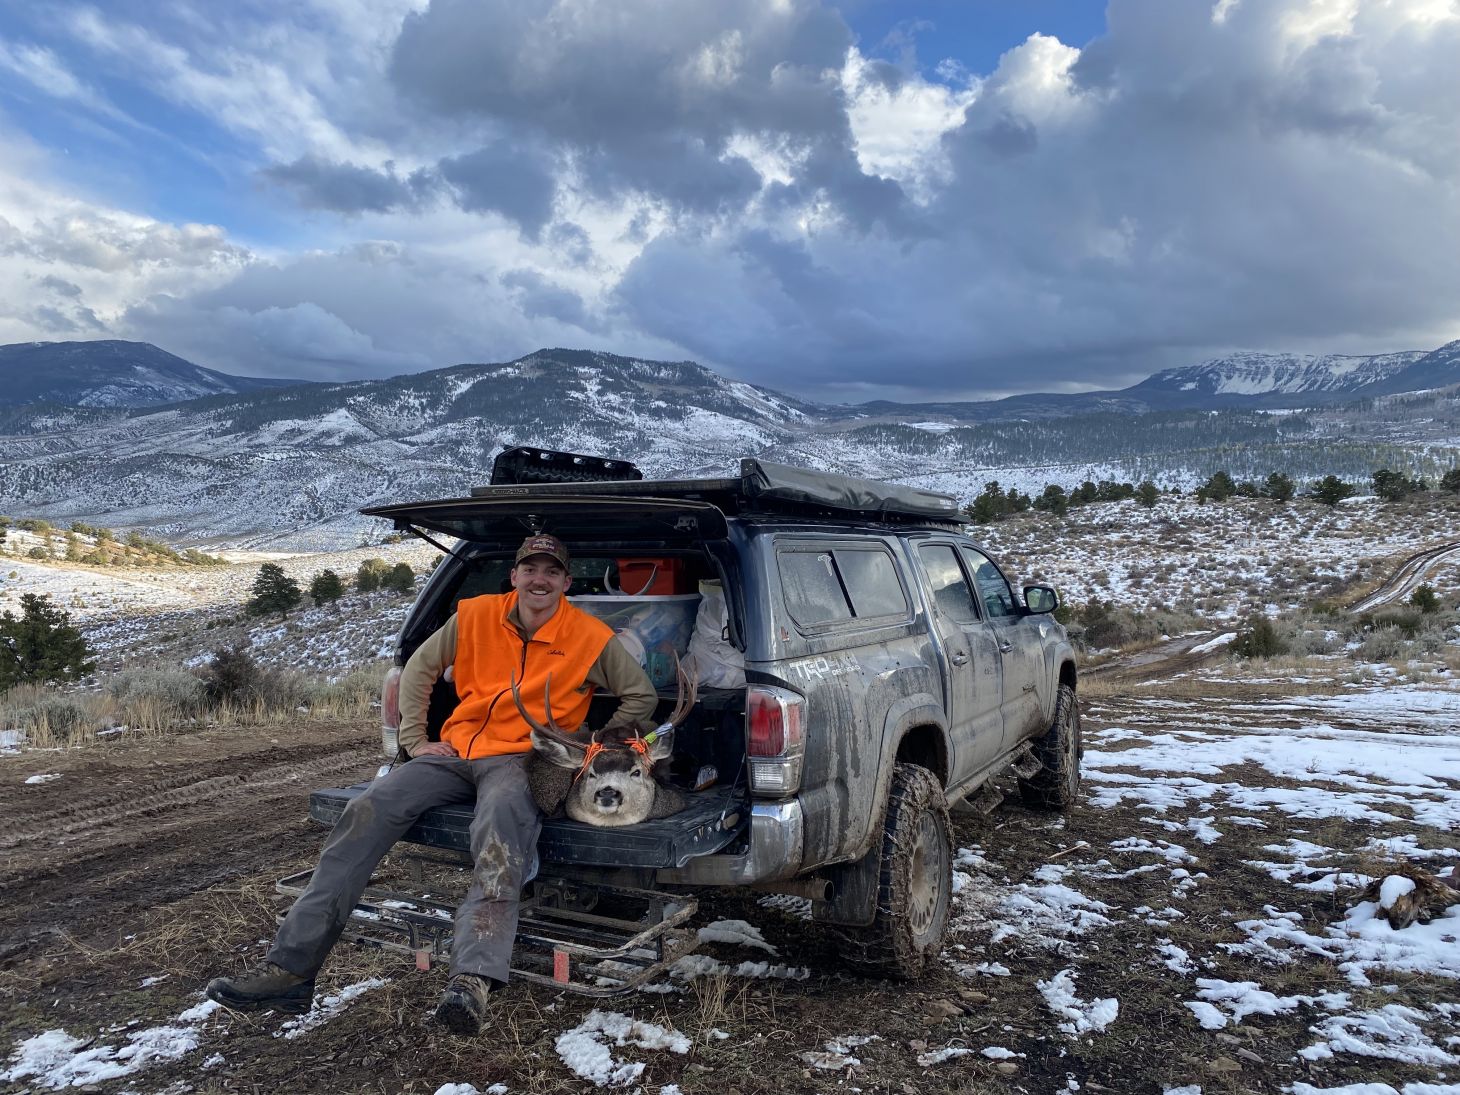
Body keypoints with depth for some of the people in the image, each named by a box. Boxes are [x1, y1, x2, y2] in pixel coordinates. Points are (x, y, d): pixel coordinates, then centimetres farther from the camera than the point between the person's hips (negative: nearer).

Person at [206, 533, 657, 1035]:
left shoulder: (591, 638, -3)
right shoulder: (476, 616, 4)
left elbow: (642, 696, 7)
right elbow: (420, 668, 16)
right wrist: (415, 740, 8)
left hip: (519, 760, -4)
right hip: (456, 750, 4)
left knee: (500, 825, -40)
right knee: (366, 813, -17)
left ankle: (472, 980, -53)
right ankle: (289, 970, -13)